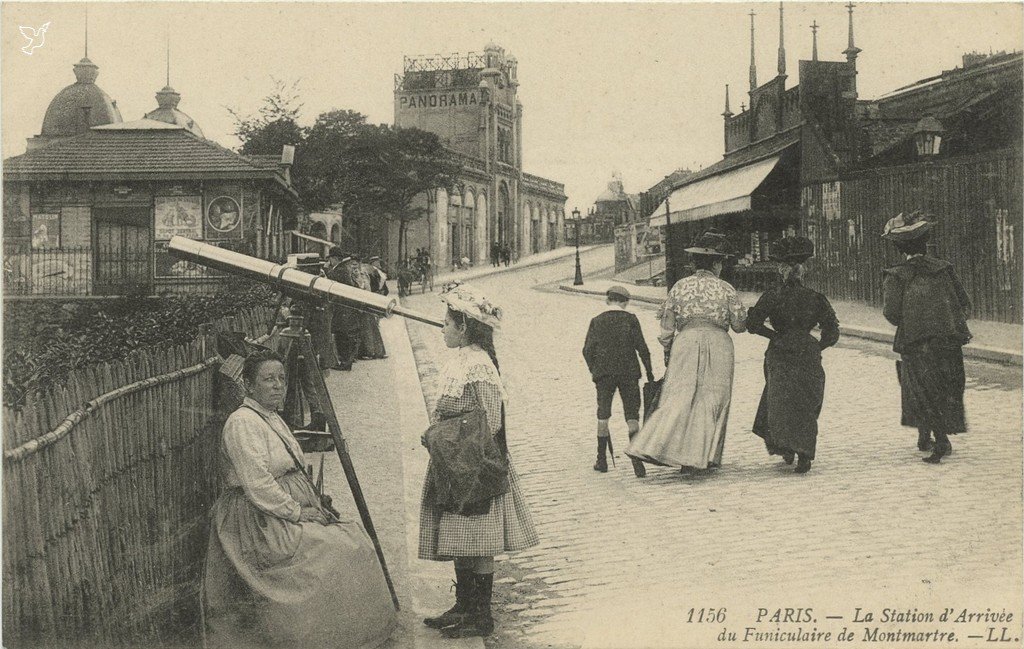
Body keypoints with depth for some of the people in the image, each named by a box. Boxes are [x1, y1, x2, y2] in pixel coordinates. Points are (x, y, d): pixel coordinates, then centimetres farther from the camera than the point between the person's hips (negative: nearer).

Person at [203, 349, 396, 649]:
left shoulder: (273, 419, 17)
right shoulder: (242, 424, -14)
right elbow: (258, 484, -21)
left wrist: (314, 505, 5)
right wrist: (297, 512, -17)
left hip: (290, 509, 10)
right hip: (258, 520, -10)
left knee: (353, 537, -2)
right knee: (325, 552, -21)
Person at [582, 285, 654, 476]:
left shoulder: (597, 321, 2)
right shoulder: (630, 319, -2)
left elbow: (587, 350, -1)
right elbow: (641, 347, -5)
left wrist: (593, 369, 14)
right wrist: (649, 371, 4)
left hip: (603, 374, 1)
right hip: (628, 372, -1)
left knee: (603, 416, 12)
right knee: (632, 415, 3)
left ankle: (602, 461, 14)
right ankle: (636, 458, -11)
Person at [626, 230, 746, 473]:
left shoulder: (680, 286, 6)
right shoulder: (726, 289, 1)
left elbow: (667, 327, 6)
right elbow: (739, 325, 4)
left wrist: (667, 353, 16)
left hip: (685, 344, 2)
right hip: (717, 345, -1)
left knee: (678, 398, 1)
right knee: (711, 400, 7)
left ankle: (651, 447, -13)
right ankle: (704, 457, 9)